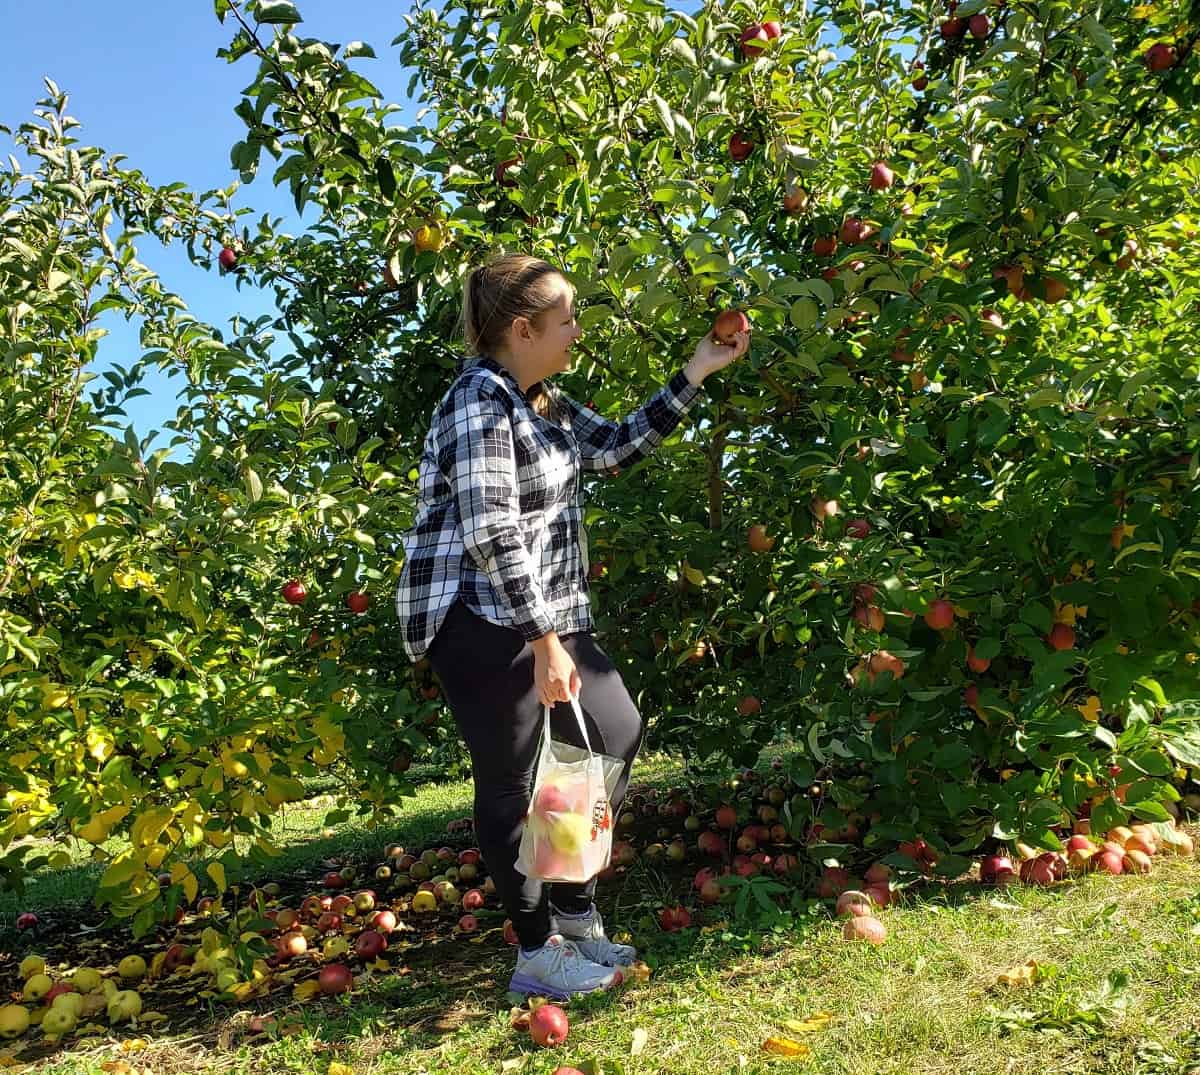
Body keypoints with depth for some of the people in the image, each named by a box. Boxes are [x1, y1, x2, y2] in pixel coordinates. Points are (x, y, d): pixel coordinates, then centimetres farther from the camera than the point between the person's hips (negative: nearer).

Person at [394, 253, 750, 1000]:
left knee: (617, 734, 15)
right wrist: (545, 644, -23)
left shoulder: (545, 404, 13)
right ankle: (539, 953, 16)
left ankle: (575, 916, 28)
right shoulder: (479, 404, -16)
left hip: (547, 617, 10)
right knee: (513, 784, -1)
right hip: (485, 624, -10)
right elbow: (492, 535, -23)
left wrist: (696, 375, 16)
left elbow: (619, 446, 20)